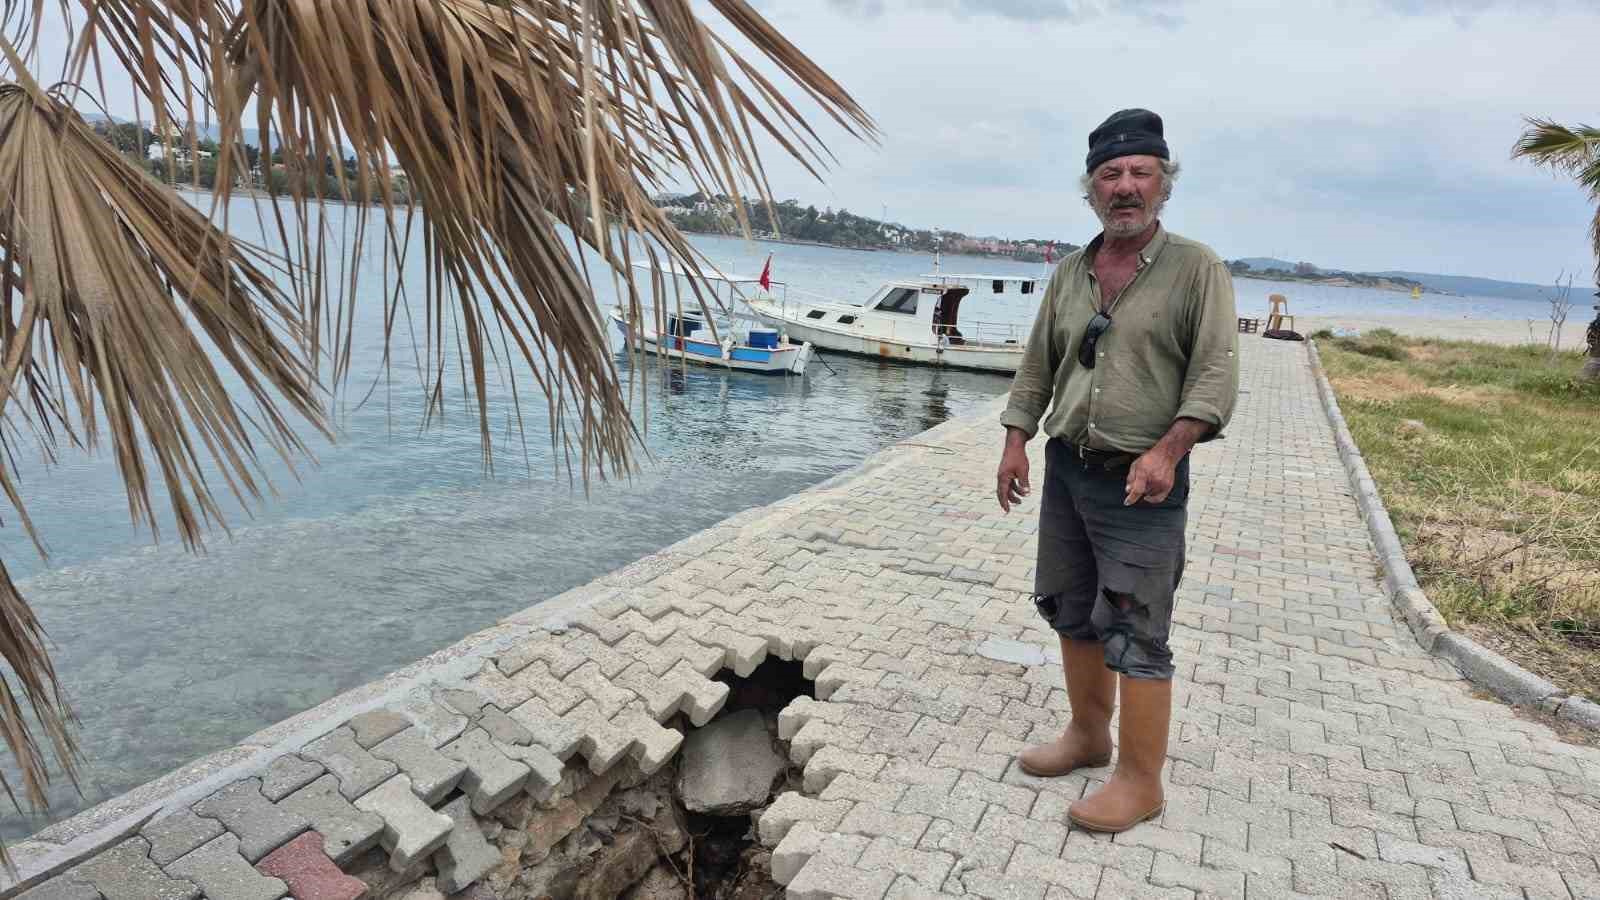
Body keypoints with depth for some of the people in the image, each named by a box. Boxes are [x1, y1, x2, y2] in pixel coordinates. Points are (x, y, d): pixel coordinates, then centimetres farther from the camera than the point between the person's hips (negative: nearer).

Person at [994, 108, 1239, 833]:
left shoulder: (1196, 269, -6)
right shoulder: (1070, 272, 10)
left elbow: (1215, 374, -11)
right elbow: (1037, 365, 15)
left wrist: (1166, 449, -22)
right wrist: (1016, 440, 5)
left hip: (1141, 481, -6)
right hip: (1066, 467, 6)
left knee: (1133, 631, -4)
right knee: (1071, 609, 16)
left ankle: (1140, 779, 9)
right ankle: (1088, 733, 34)